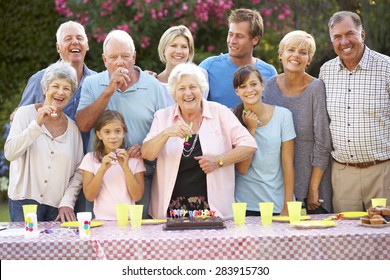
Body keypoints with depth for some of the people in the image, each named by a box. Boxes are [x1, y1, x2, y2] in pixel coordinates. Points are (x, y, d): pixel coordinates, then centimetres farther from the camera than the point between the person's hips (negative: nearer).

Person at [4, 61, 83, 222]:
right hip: (25, 202, -3)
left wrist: (67, 202, -4)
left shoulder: (73, 128, 10)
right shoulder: (25, 113, 1)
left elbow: (78, 171, 8)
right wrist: (38, 123, -17)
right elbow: (10, 153, -11)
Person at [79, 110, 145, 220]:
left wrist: (125, 167, -10)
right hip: (102, 220, -1)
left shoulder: (135, 159, 8)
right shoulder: (90, 158, 7)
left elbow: (137, 196, 0)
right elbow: (89, 196, -1)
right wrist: (102, 169, -13)